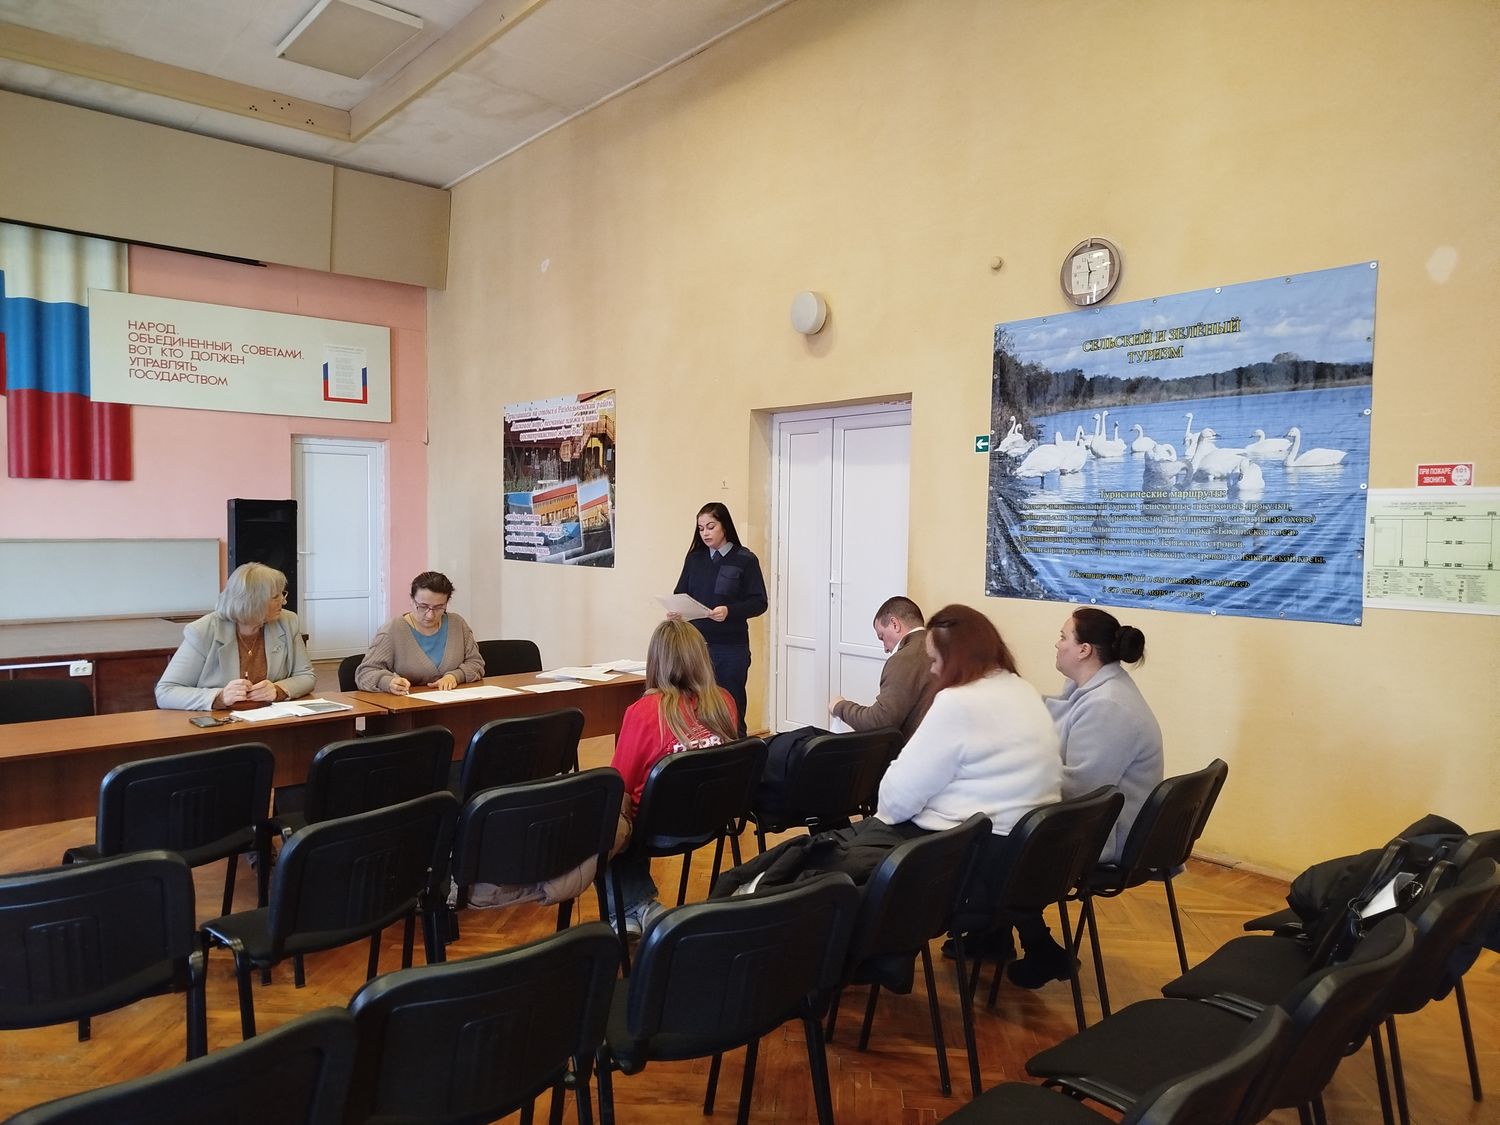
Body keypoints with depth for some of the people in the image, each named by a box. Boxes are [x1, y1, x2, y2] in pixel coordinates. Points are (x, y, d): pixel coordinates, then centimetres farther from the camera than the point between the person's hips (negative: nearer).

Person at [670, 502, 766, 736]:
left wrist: (730, 611, -22)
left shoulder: (745, 560, -3)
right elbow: (681, 593, 10)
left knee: (731, 709, 5)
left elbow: (759, 602, -7)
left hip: (731, 647, -3)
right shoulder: (694, 558, 9)